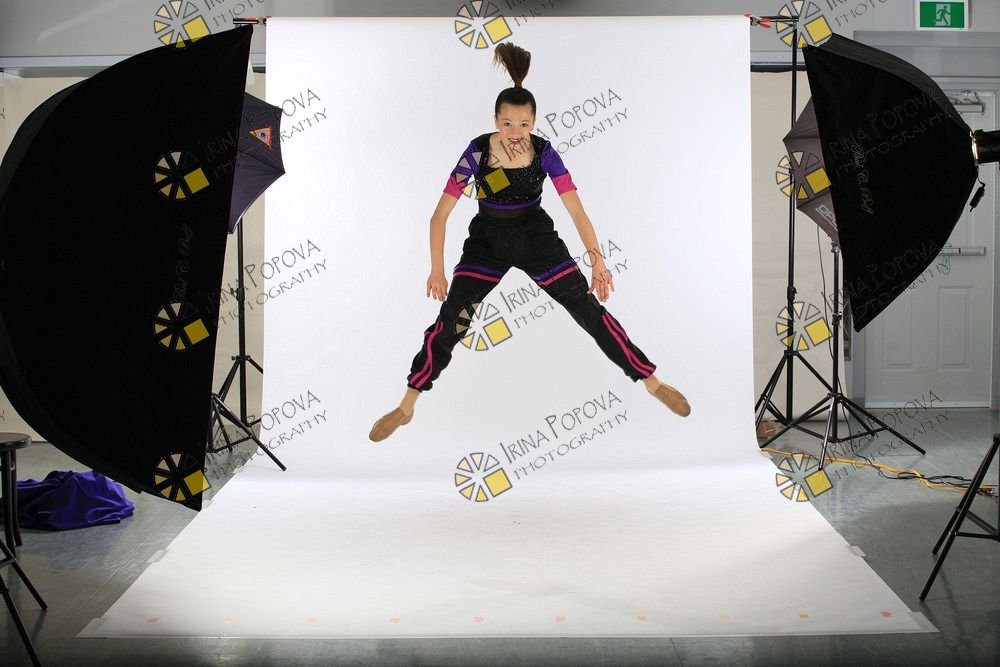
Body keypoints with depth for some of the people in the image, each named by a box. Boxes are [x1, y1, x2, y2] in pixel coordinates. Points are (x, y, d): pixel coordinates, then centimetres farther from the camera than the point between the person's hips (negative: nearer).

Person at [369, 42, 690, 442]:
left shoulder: (543, 152, -18)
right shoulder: (477, 152, -21)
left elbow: (576, 209, -19)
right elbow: (441, 214, -20)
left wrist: (597, 260, -31)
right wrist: (437, 269, -30)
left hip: (536, 236, 1)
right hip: (487, 240, 0)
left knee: (590, 310, -1)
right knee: (449, 319, -10)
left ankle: (652, 383, 12)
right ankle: (405, 408, 4)